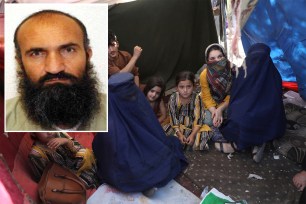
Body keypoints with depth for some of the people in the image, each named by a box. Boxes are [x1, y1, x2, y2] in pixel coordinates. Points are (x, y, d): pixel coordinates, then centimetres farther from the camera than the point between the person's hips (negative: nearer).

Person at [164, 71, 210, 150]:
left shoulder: (196, 98, -20)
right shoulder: (173, 98, -16)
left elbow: (198, 119, -16)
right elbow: (173, 118, -10)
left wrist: (192, 135, -24)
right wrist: (179, 134, -19)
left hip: (193, 126, -1)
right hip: (179, 126, 1)